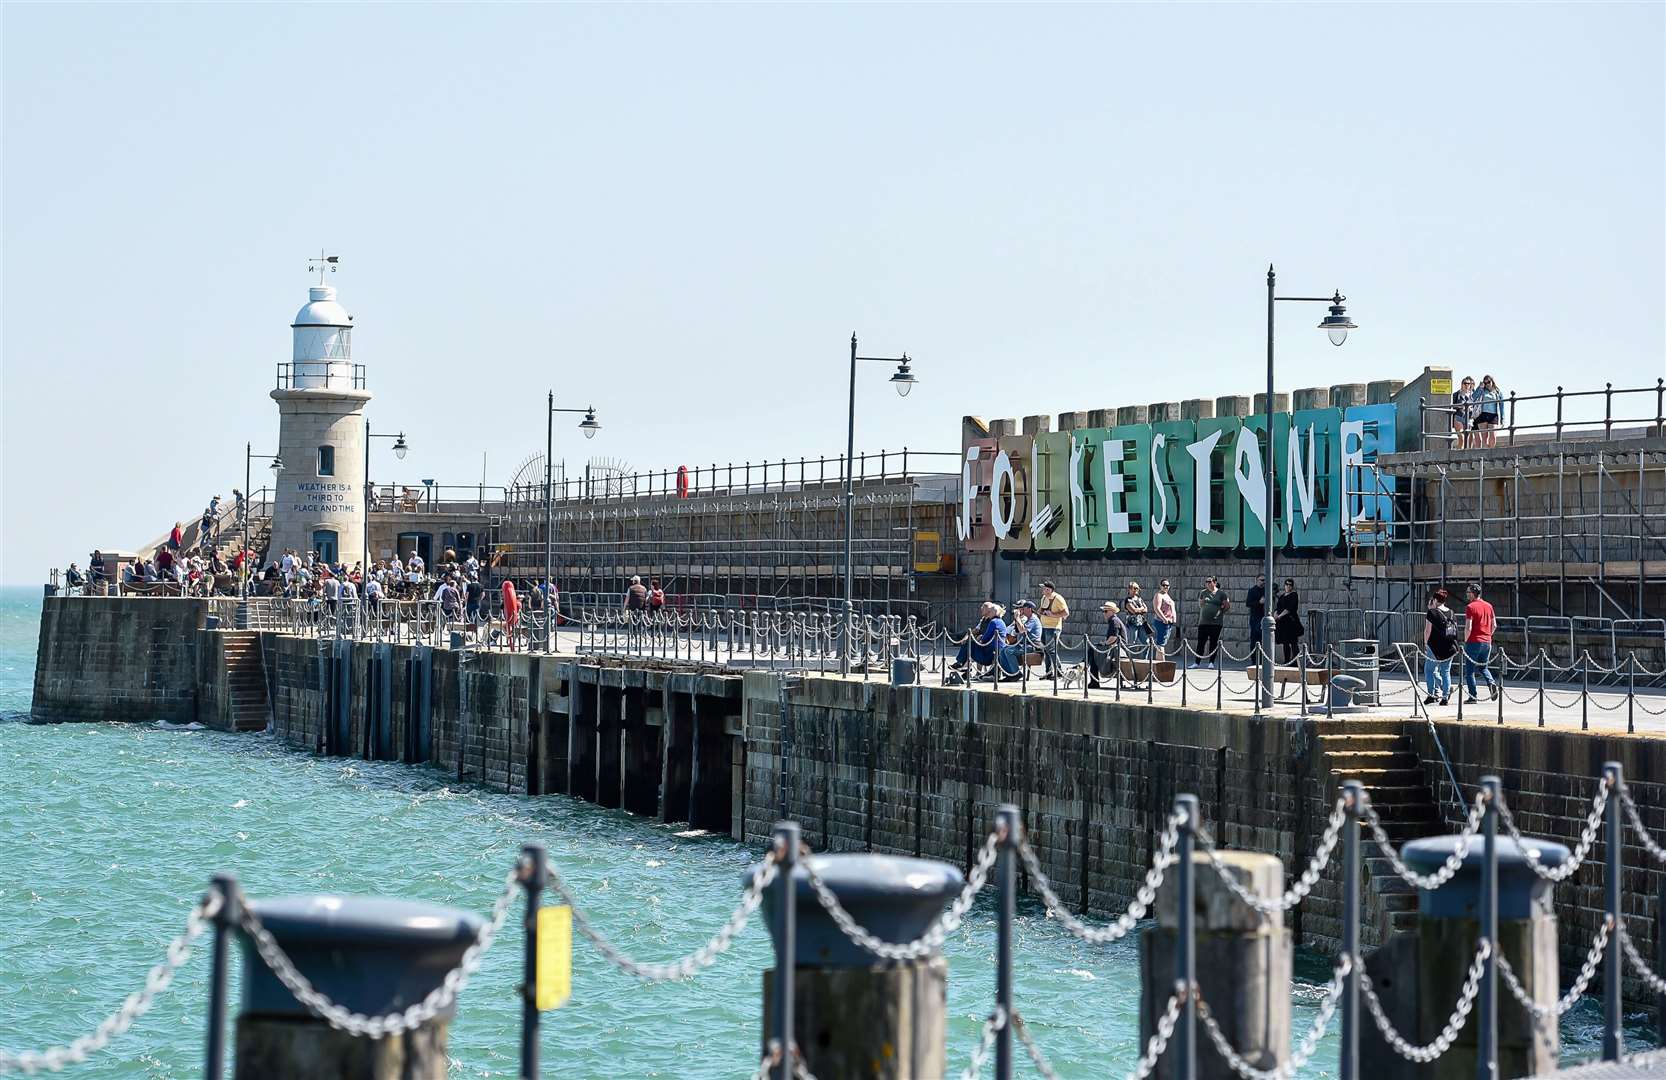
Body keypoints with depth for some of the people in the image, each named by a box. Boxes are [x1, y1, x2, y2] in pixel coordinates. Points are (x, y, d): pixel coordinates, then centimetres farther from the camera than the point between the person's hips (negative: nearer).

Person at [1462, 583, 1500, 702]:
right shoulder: (1488, 606, 8)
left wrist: (1465, 641, -6)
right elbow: (1494, 625, 12)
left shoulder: (1470, 607, -12)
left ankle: (1472, 697, 3)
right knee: (1483, 667, 21)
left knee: (1469, 671, 4)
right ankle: (1492, 683, -6)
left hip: (1473, 642, -6)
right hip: (1487, 642, 6)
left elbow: (1469, 627, -17)